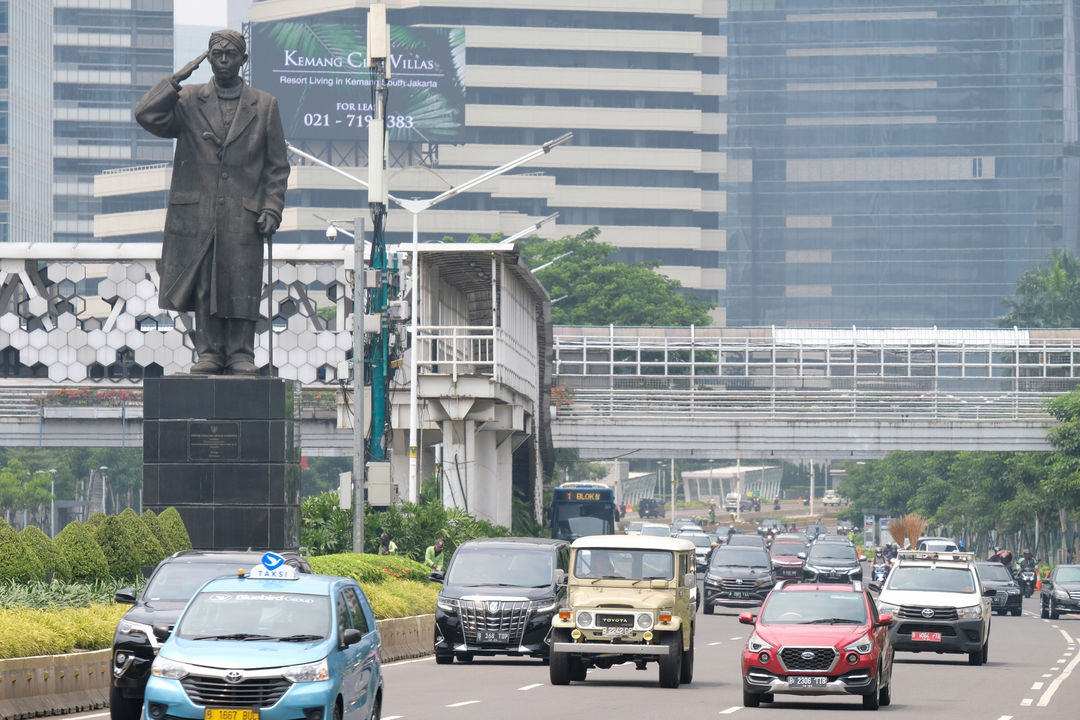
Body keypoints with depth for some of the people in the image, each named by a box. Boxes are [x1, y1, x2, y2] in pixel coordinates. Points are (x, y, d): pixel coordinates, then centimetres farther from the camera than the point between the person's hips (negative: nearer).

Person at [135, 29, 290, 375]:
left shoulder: (264, 105, 11)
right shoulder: (188, 100, 10)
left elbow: (277, 164, 10)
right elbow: (147, 115, -5)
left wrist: (272, 208, -1)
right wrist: (177, 79, -5)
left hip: (243, 215, -1)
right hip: (198, 214, 1)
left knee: (242, 287, -3)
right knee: (203, 285, 1)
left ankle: (240, 355, 4)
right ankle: (208, 353, 7)